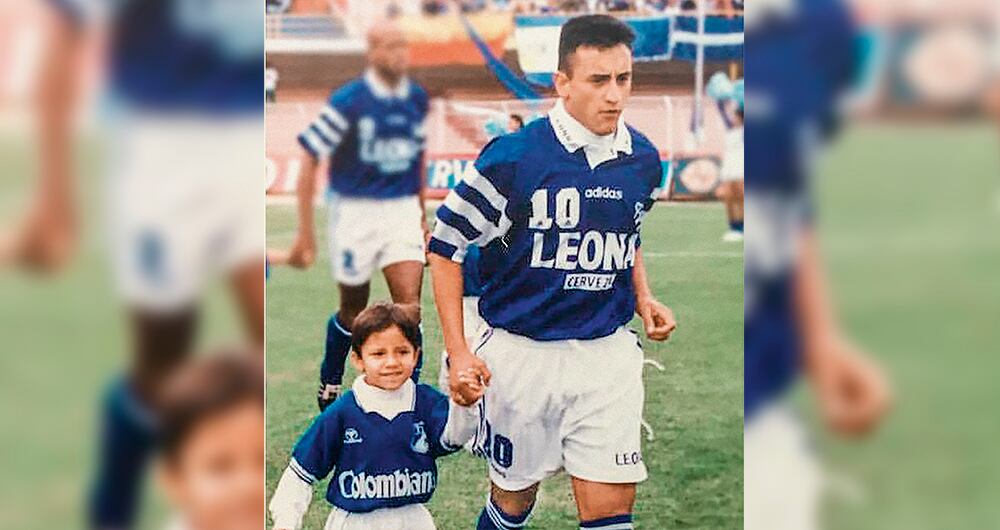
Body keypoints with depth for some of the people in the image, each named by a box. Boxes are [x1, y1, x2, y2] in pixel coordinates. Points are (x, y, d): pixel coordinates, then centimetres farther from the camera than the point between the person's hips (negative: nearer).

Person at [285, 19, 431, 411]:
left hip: (403, 209, 3)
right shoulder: (349, 101, -13)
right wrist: (305, 233, -14)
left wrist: (422, 213, 20)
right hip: (355, 212, -3)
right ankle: (329, 386, 36)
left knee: (409, 302, -12)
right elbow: (309, 158, -12)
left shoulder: (417, 99, 2)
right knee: (354, 312, 10)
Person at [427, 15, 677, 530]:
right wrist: (458, 350, -9)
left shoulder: (642, 160, 1)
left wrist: (643, 298, 5)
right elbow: (445, 245, -6)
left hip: (608, 353, 3)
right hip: (520, 351, -3)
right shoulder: (513, 157, -14)